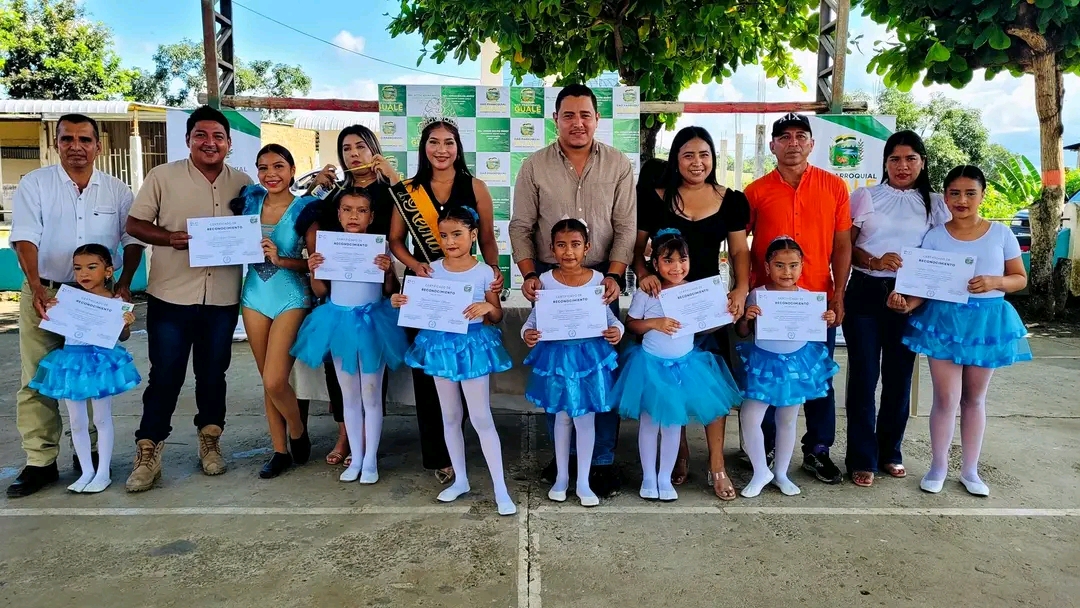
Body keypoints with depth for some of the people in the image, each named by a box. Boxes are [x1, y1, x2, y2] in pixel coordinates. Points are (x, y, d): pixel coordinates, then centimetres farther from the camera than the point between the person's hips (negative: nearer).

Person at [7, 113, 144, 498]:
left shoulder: (117, 191, 6)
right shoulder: (34, 184, 1)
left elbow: (132, 240, 8)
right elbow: (25, 238, -7)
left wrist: (124, 284, -3)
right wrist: (36, 286, -20)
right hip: (44, 293, -1)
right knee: (37, 380, -1)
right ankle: (40, 462, 6)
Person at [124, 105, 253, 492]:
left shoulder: (242, 182, 6)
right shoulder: (162, 176, -1)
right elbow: (134, 225, 0)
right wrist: (170, 238, -17)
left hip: (223, 299, 2)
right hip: (171, 296, -2)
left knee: (213, 374, 14)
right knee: (165, 376, 3)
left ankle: (209, 441, 29)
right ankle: (148, 452, 16)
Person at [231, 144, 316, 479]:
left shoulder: (304, 208, -6)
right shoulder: (250, 201, 6)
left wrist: (281, 260, -21)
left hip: (291, 297, -5)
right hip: (255, 295, 5)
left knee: (275, 381, -11)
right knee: (267, 381, 9)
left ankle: (298, 433, 17)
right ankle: (280, 450, 22)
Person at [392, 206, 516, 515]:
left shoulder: (484, 272, -8)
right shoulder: (432, 270, -1)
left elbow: (497, 317, -2)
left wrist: (488, 308, -23)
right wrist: (401, 302, -11)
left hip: (474, 344, -4)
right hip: (440, 343, 4)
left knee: (481, 418, -3)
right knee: (450, 417, 14)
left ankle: (501, 488, 6)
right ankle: (460, 479, 29)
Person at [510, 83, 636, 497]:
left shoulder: (619, 165, 3)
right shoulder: (535, 166, 3)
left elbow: (626, 227, 1)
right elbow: (521, 225, 3)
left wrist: (614, 275, -10)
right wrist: (528, 274, -8)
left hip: (601, 277, 0)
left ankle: (602, 461, 11)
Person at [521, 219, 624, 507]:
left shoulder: (597, 279, -4)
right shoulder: (546, 281, -5)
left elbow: (609, 315, 1)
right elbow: (534, 317, 0)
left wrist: (617, 330, -19)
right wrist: (527, 333, -20)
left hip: (589, 355, 0)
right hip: (556, 355, 1)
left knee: (585, 418, 5)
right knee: (562, 417, 15)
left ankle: (583, 482, 19)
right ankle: (561, 477, 31)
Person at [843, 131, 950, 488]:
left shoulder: (934, 203, 8)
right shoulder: (865, 197, 4)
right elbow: (845, 246, -1)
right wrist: (875, 262, -18)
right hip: (865, 294, -2)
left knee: (899, 376, 10)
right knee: (864, 375, 0)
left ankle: (889, 451, 26)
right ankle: (862, 458, 9)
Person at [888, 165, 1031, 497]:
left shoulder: (1001, 233, 2)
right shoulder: (935, 236, 0)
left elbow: (1020, 278, 5)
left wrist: (994, 282, -16)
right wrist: (908, 303, -22)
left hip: (987, 321, 1)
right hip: (944, 320, -1)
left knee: (974, 398, 12)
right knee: (946, 398, -2)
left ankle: (970, 469, 25)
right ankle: (938, 466, 17)